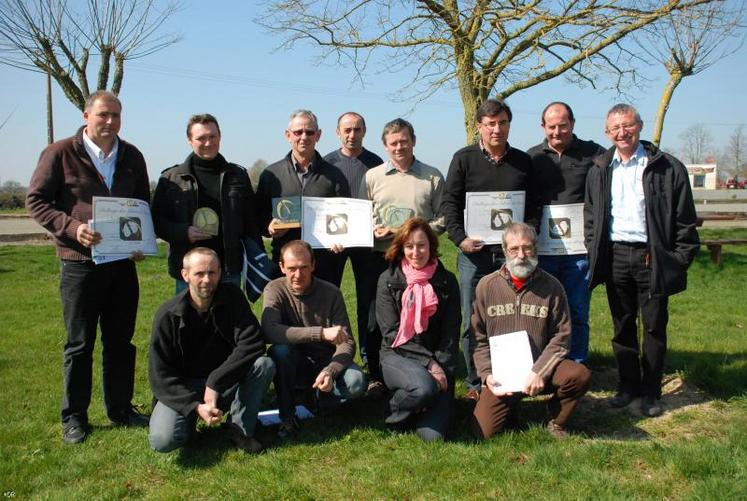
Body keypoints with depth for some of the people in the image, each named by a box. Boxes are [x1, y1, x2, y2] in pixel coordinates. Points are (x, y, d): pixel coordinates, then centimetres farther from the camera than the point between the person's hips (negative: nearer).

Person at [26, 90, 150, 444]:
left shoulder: (132, 157, 8)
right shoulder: (60, 153, -5)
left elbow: (144, 204, 16)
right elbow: (36, 200, -4)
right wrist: (72, 228, -19)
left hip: (123, 263, 4)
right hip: (80, 264, -4)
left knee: (121, 341, 12)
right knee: (79, 344, 6)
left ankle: (120, 409, 26)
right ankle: (74, 417, 20)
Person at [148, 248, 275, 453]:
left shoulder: (232, 297, -11)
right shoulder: (168, 315, -14)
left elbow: (253, 344, -20)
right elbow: (161, 375, -14)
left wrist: (215, 382, -26)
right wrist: (196, 406, -27)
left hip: (225, 382, 2)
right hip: (183, 389, -1)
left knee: (264, 364, -26)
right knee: (162, 440, -27)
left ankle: (241, 429, -8)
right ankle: (191, 419, 8)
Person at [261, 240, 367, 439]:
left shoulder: (331, 293, -12)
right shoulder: (275, 289, -14)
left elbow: (347, 342, -13)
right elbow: (270, 331, -33)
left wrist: (330, 371, -34)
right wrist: (322, 333, -41)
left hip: (326, 363, 1)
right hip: (294, 366, -1)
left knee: (356, 382, -28)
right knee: (280, 350, -33)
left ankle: (322, 398, 7)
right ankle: (287, 417, -14)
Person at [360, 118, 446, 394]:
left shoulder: (433, 177, 6)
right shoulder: (372, 176, 9)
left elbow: (442, 218, 4)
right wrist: (373, 231, -11)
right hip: (381, 258, 1)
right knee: (377, 320, 4)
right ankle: (376, 378, 17)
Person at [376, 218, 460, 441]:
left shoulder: (446, 281, 5)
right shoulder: (388, 280, -1)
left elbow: (451, 333, 4)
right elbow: (392, 332, -7)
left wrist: (442, 368, -10)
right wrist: (429, 363, -15)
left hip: (437, 362, 2)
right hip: (397, 357, -2)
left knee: (433, 435, -16)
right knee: (424, 387, -36)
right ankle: (396, 410, -2)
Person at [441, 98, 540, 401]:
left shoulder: (523, 162, 11)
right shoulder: (464, 159, 4)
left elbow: (533, 206, 13)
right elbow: (449, 202, 1)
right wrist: (460, 238, -10)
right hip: (474, 251, -1)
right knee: (472, 323, 3)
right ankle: (475, 384, 14)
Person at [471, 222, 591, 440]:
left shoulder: (551, 286, -2)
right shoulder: (486, 286, 0)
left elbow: (561, 337, -3)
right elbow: (480, 339, 3)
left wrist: (539, 372, -16)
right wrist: (487, 375, -10)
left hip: (540, 367, 0)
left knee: (580, 375, -29)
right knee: (483, 431, -16)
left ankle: (556, 421, 2)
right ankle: (511, 404, 19)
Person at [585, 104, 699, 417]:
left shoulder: (667, 167, -2)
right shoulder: (599, 171, 10)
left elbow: (685, 220, -1)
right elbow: (590, 216, 15)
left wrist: (681, 259, -6)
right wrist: (595, 254, 6)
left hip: (652, 258, -3)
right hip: (615, 257, 3)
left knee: (654, 326, 4)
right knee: (622, 326, 11)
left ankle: (651, 392, 17)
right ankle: (628, 385, 24)